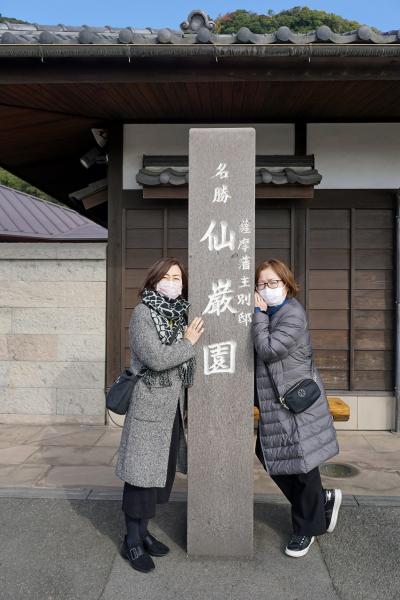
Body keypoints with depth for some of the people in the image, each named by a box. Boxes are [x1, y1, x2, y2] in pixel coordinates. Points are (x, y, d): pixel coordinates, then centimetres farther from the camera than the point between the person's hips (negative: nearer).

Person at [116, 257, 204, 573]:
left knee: (162, 470, 14)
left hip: (173, 404, 7)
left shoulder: (180, 313, 9)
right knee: (142, 472, 1)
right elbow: (156, 358, -21)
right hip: (149, 403, -7)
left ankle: (143, 531, 30)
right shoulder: (143, 312, -11)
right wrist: (188, 343, -10)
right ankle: (132, 541, 17)